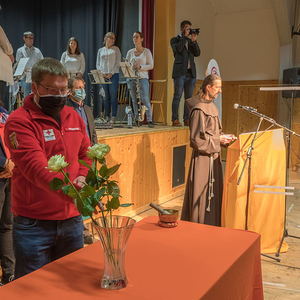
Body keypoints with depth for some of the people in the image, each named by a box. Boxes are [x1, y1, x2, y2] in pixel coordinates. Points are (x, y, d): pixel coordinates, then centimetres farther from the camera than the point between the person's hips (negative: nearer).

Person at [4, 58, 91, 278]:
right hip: (34, 224, -5)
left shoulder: (73, 116, 7)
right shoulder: (19, 121, -13)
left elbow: (86, 153, 15)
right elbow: (36, 167, -24)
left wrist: (82, 178, -6)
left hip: (72, 219, 6)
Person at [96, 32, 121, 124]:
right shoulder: (100, 50, 15)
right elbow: (97, 64, 13)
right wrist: (102, 73, -4)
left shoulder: (116, 49, 8)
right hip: (103, 76, 2)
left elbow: (118, 63, 1)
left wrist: (111, 73, -10)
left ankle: (113, 117, -5)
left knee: (113, 96, -7)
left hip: (113, 75, -2)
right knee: (106, 96, 4)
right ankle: (107, 116, 10)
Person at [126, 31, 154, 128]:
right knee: (134, 100, 3)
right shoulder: (130, 52, 14)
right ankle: (137, 119, 8)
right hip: (131, 78, 4)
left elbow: (151, 65, -1)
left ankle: (149, 120, -11)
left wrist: (140, 67, -15)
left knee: (145, 99, -12)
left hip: (143, 77, -4)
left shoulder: (146, 51, 5)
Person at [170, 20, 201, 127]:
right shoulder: (175, 40, 7)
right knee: (177, 96, -7)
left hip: (191, 72, 5)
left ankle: (187, 119, 7)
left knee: (189, 97, 4)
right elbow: (178, 49, -14)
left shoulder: (191, 41, 19)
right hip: (180, 72, -5)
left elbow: (197, 53, 5)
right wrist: (185, 37, -9)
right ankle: (175, 120, -7)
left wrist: (194, 41, -6)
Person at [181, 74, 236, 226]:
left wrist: (224, 137, 4)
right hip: (203, 157, -9)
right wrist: (218, 139, -14)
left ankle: (212, 225, 27)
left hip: (213, 156, 9)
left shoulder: (211, 106, 11)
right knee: (202, 194, 0)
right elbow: (196, 138, -19)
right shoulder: (199, 109, -17)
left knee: (214, 192, 15)